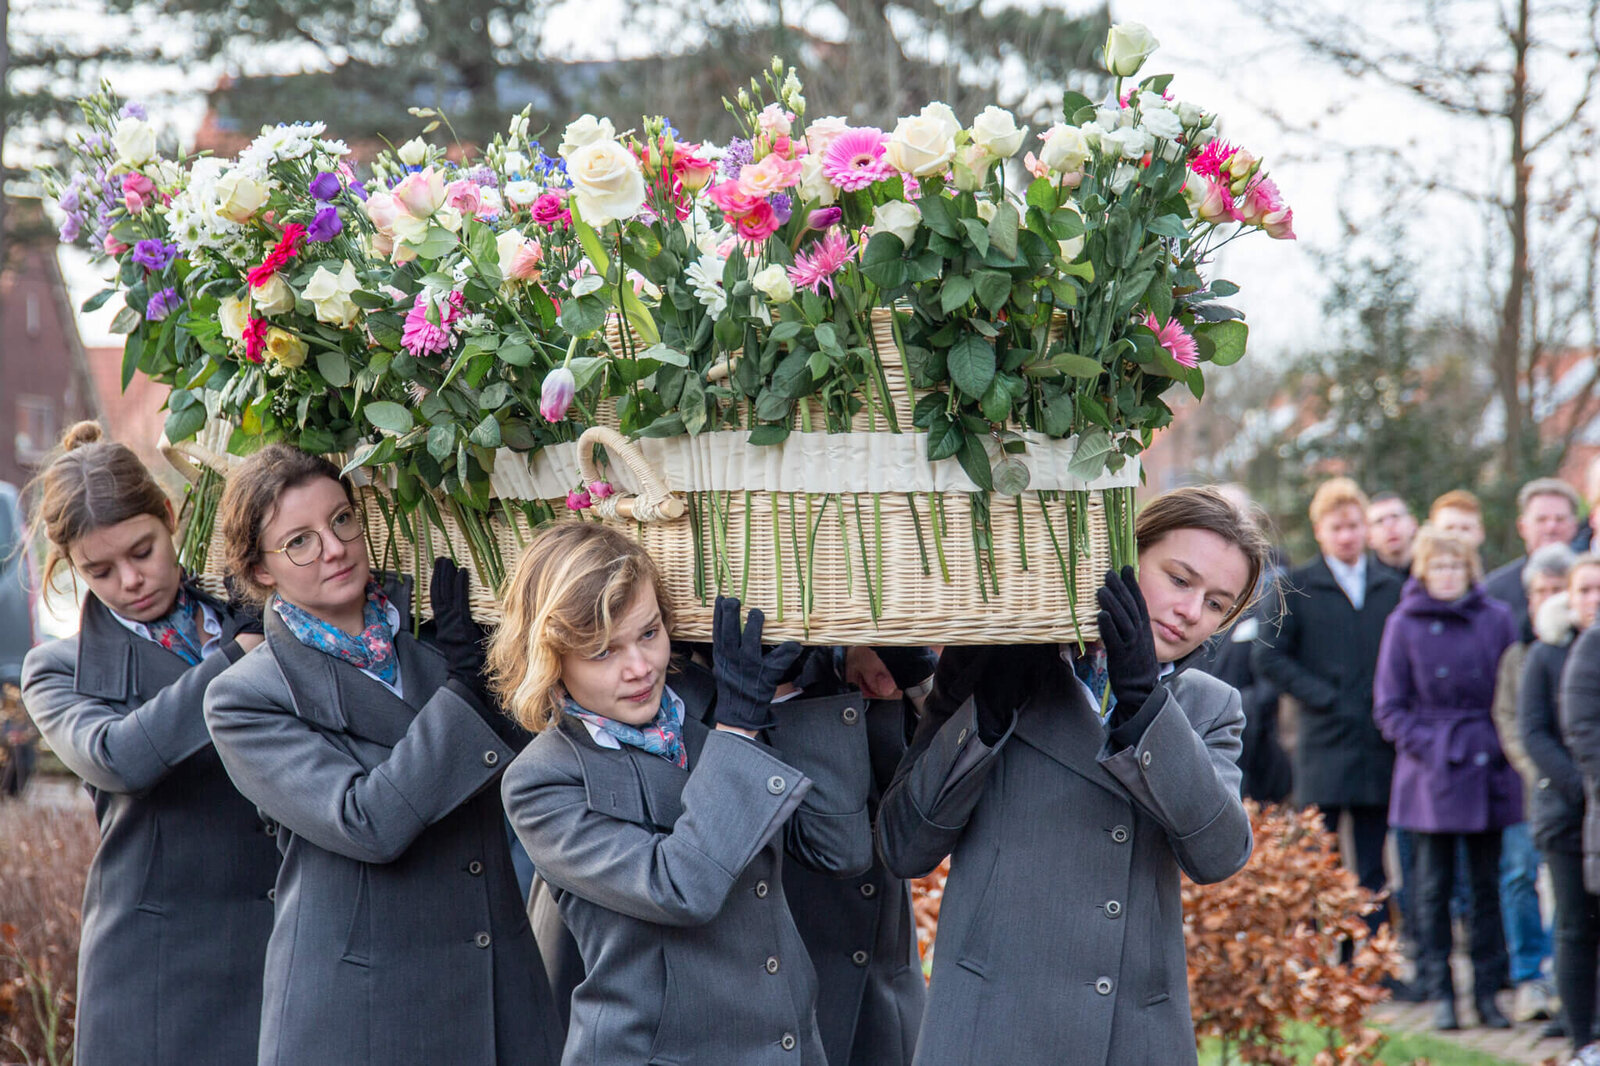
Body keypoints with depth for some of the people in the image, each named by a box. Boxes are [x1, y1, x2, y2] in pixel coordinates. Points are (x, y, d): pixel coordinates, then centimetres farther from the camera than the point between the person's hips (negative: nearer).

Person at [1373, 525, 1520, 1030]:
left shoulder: (1497, 619, 5)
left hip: (1487, 769, 1)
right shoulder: (1404, 624, 1)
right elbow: (1389, 705, 2)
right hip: (1431, 773, -1)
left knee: (1487, 883, 5)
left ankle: (1487, 993, 11)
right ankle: (1442, 995, 7)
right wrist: (1426, 745, -10)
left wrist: (1504, 748, -2)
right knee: (1434, 886, 1)